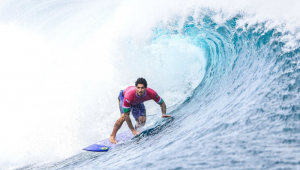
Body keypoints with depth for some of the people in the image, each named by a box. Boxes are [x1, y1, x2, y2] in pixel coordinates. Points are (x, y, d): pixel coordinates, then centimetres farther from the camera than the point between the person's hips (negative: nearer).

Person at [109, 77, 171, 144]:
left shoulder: (151, 93, -37)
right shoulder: (129, 95, -46)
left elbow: (162, 103, -19)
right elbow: (126, 115, -39)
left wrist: (164, 114, -36)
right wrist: (132, 130, -37)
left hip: (138, 102, 3)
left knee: (142, 121, -11)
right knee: (123, 117, -27)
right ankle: (112, 136, -9)